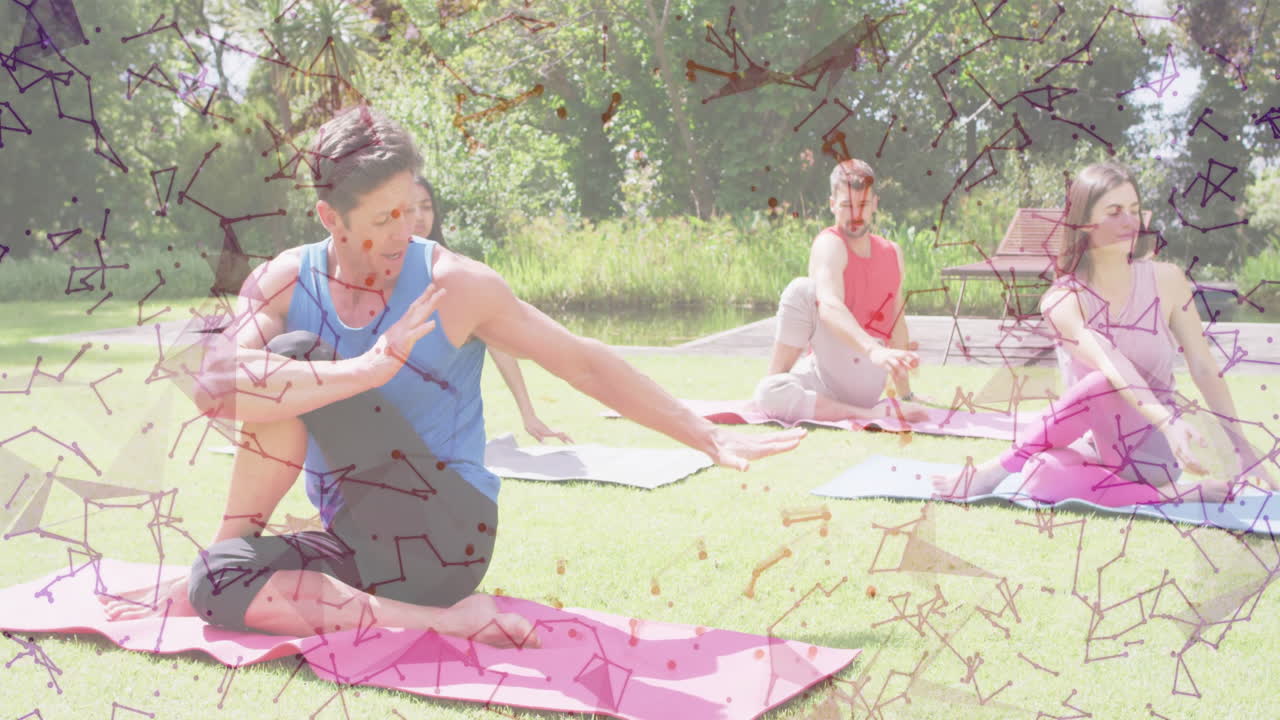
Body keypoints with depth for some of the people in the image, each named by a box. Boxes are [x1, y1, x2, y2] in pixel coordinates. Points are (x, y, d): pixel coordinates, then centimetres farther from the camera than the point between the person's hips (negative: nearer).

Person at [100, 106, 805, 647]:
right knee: (218, 580, -21)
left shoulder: (455, 285, -9)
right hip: (358, 544, 4)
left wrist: (710, 438, -8)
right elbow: (212, 386, -21)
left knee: (298, 355, -18)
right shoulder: (284, 284, -3)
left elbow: (584, 363, -5)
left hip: (446, 537, -4)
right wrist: (373, 366, -30)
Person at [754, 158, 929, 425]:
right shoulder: (829, 244, -6)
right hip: (825, 380, -2)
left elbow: (897, 325, 21)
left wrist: (906, 395, 23)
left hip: (867, 385, 2)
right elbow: (829, 307, -27)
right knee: (769, 394, -38)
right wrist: (873, 350, -44)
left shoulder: (892, 253, 14)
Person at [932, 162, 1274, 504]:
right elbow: (1110, 366, -28)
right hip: (1102, 448, -1)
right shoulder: (1062, 300, -11)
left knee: (1101, 386, -31)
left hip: (1157, 453, 1)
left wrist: (1241, 447, -2)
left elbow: (1204, 368, 1)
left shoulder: (1166, 281, -4)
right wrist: (1169, 422, -43)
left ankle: (1002, 466, -18)